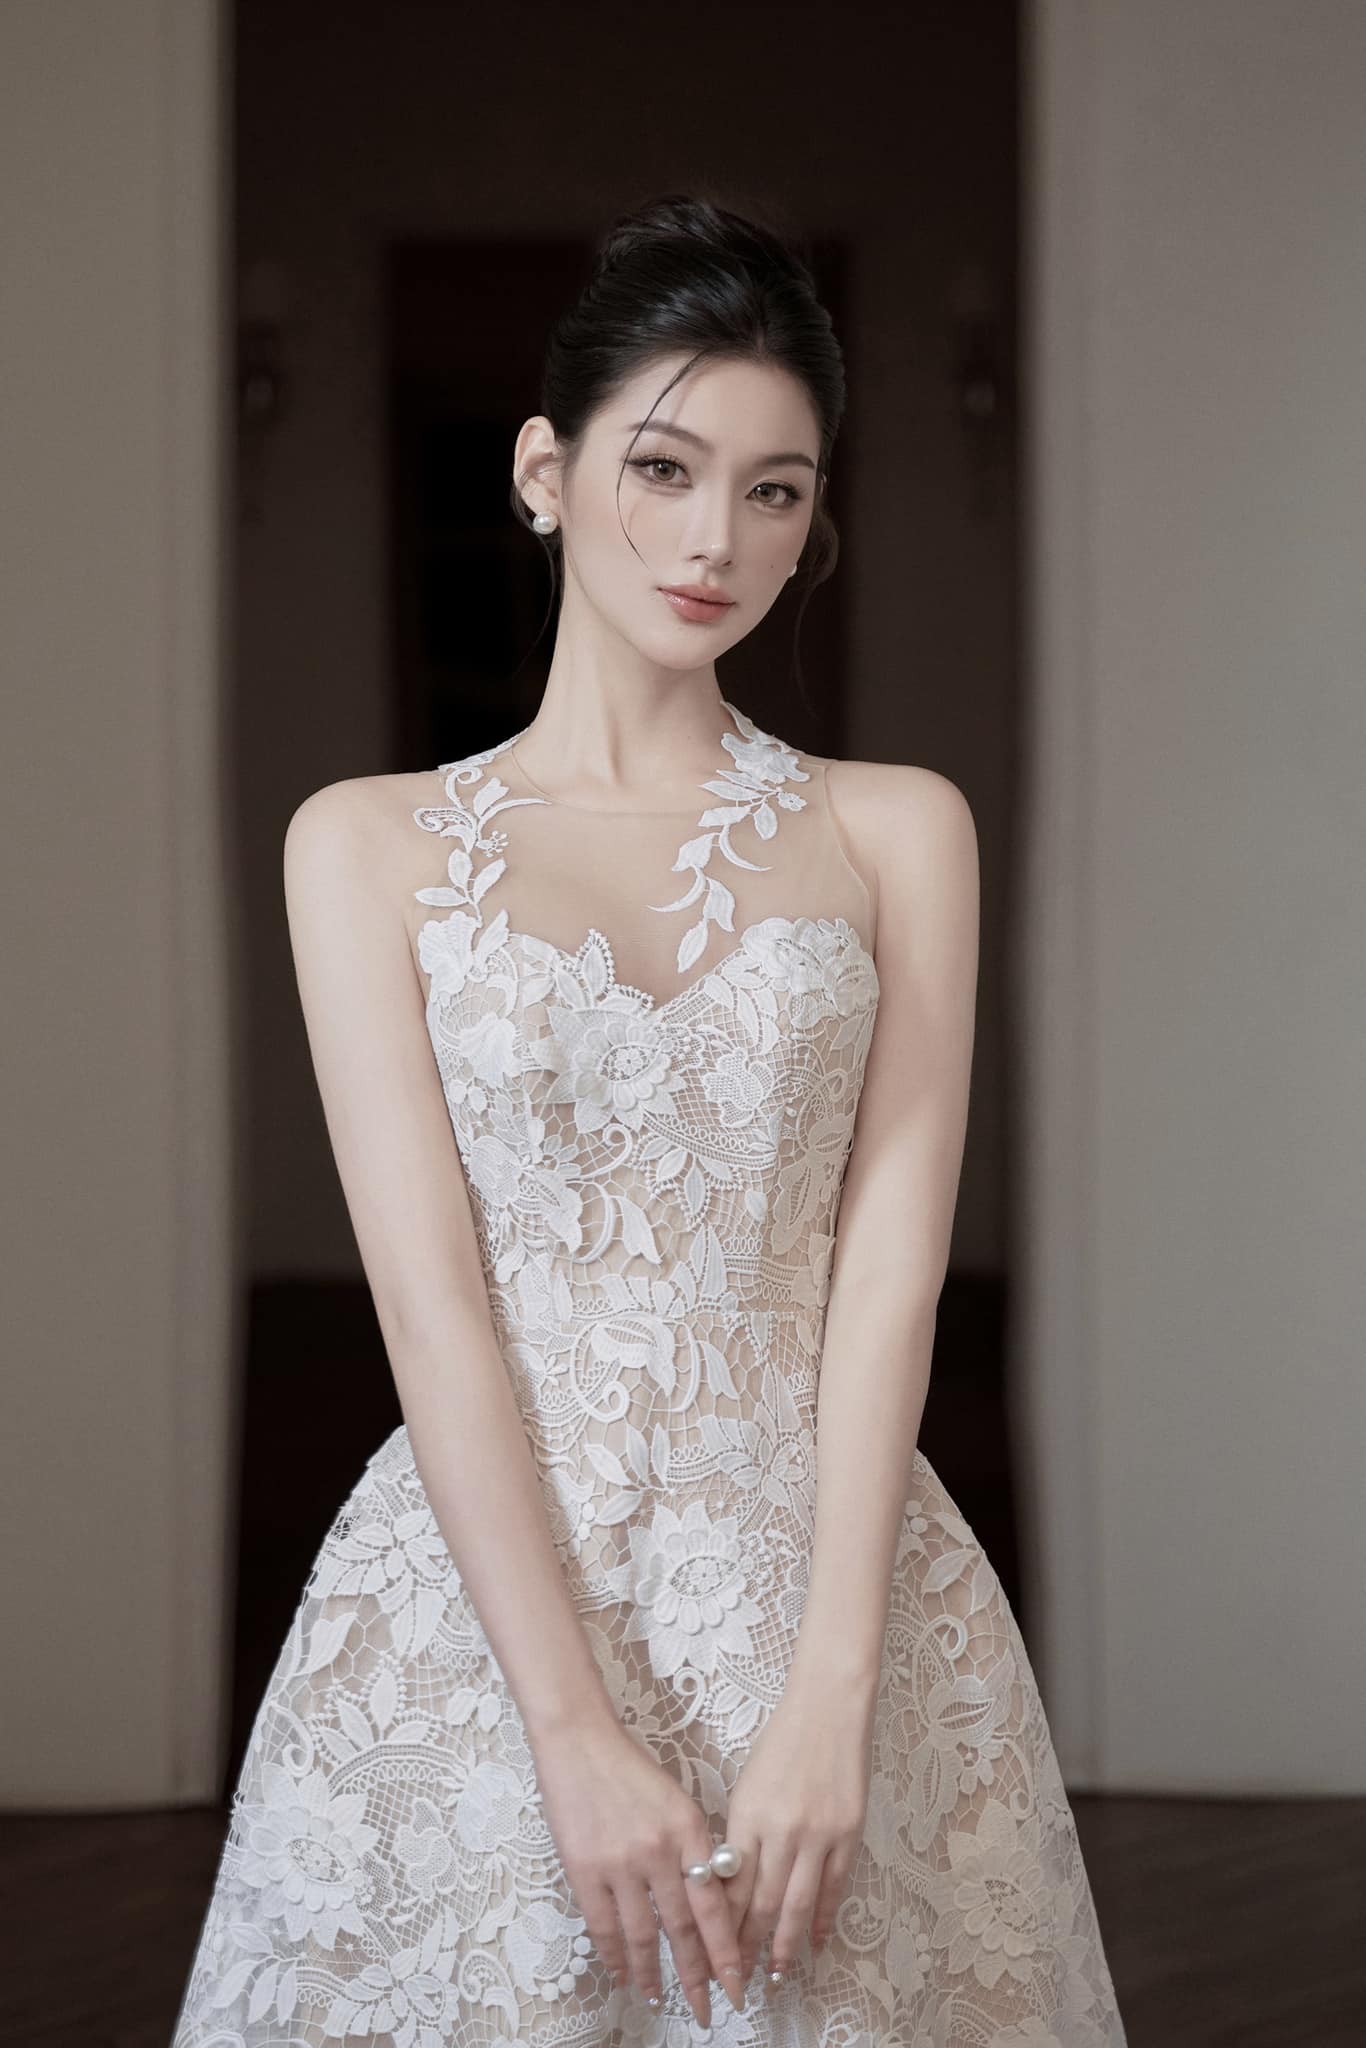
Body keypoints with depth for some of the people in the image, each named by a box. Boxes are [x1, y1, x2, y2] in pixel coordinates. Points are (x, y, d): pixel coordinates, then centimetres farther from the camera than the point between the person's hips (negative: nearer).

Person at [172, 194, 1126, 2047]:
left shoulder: (898, 833, 7)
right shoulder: (368, 845, 4)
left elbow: (889, 1272, -3)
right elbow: (434, 1300, -5)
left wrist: (828, 1699, -16)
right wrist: (578, 1734, -16)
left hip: (824, 1570, 1)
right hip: (477, 1596, -1)